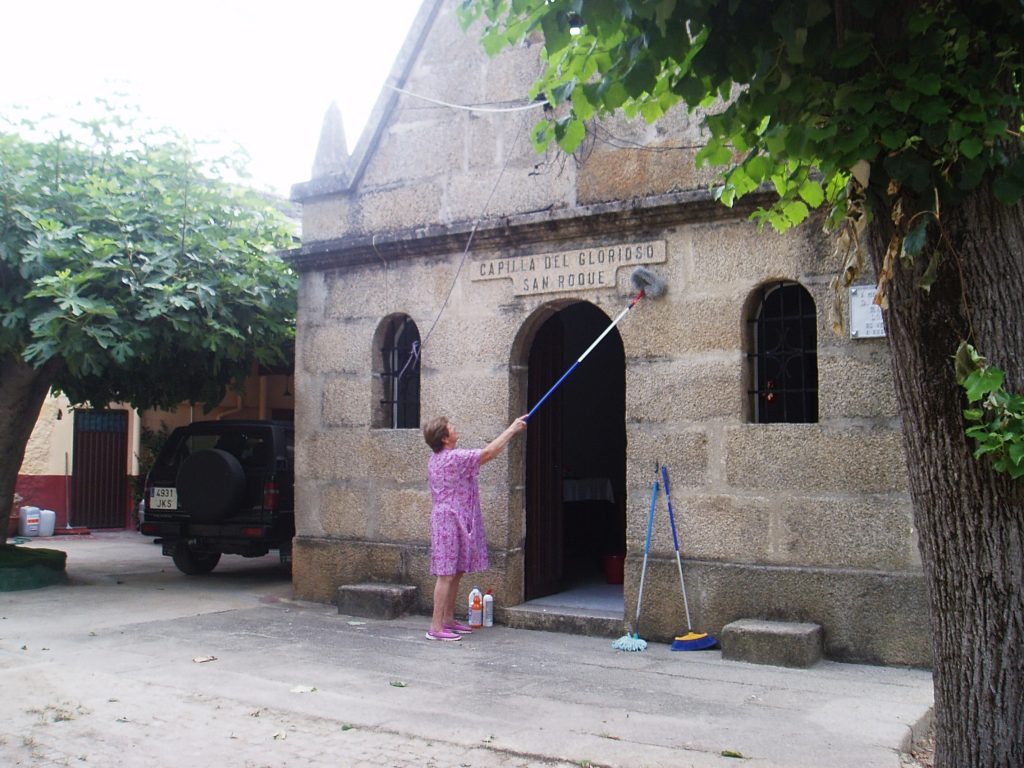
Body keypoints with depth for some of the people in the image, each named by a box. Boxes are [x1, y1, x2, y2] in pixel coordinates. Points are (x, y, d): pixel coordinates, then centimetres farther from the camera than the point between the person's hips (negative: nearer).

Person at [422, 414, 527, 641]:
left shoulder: (436, 460, 12)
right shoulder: (453, 458, -18)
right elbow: (488, 452, -18)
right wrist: (512, 428, -9)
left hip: (456, 522, 10)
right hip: (450, 521, -10)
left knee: (456, 572, 14)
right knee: (447, 574, -8)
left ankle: (448, 620, 21)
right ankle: (436, 627, -7)